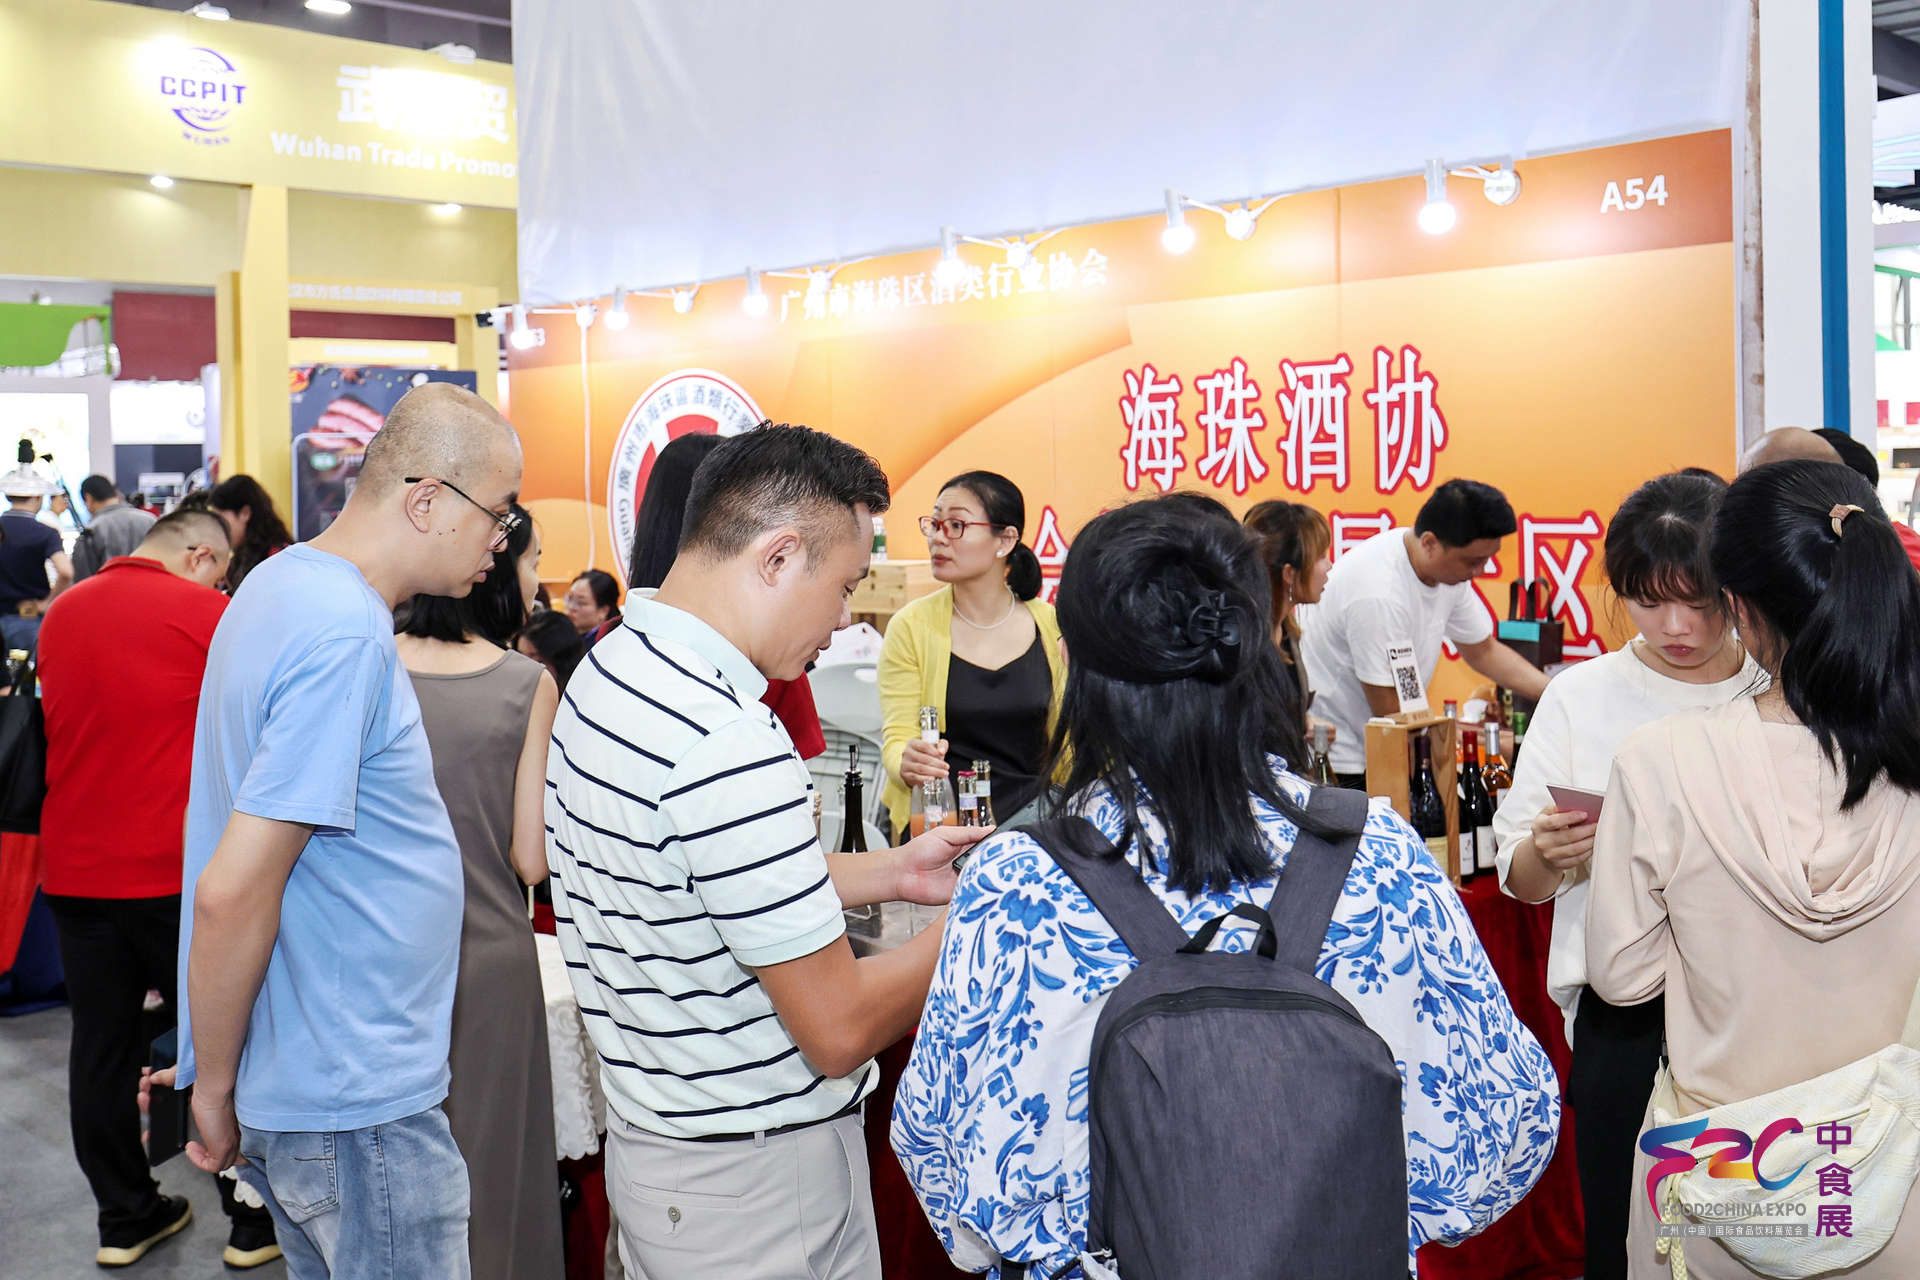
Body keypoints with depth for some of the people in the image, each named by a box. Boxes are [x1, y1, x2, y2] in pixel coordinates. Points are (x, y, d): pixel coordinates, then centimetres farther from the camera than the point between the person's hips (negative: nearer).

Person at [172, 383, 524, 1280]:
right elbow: (233, 892, -26)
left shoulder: (282, 580, 8)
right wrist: (215, 1088, -13)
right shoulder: (346, 637, -23)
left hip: (298, 1078, 10)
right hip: (354, 1101, -10)